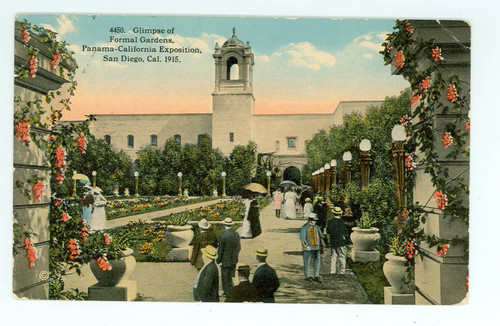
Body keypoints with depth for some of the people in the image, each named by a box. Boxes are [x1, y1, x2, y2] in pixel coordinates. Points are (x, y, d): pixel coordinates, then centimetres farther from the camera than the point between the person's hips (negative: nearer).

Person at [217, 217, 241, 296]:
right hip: (234, 260, 5)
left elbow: (220, 249, -15)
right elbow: (239, 247, 5)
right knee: (231, 275, 18)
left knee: (225, 276, 10)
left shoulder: (222, 236, -20)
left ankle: (226, 291, 18)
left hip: (225, 260, -5)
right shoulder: (236, 234, -4)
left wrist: (219, 260, -3)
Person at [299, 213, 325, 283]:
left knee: (316, 263, 6)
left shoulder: (317, 227, 10)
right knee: (307, 263, 2)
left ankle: (315, 276, 14)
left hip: (316, 248, 6)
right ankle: (306, 276, 13)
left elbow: (321, 236, 17)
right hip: (308, 249, -6)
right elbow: (302, 238, -14)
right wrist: (307, 246, -20)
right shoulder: (304, 228, -8)